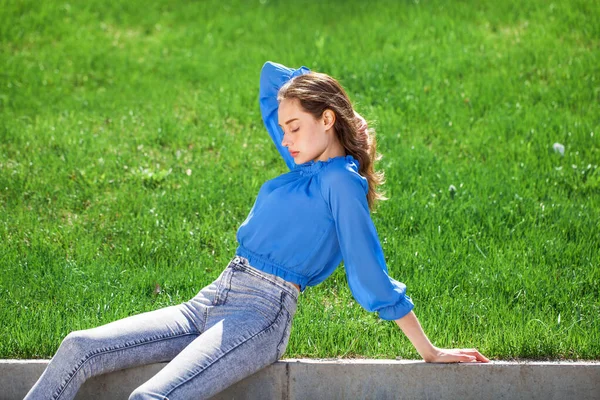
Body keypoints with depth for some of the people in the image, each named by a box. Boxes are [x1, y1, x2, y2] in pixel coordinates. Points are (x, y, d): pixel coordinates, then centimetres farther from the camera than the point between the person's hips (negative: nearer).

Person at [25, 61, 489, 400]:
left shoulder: (342, 181, -8)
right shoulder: (306, 163, 17)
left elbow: (374, 279, -6)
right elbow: (272, 76, 28)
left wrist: (428, 351, -6)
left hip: (261, 315, -8)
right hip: (210, 302, 8)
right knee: (78, 349, -5)